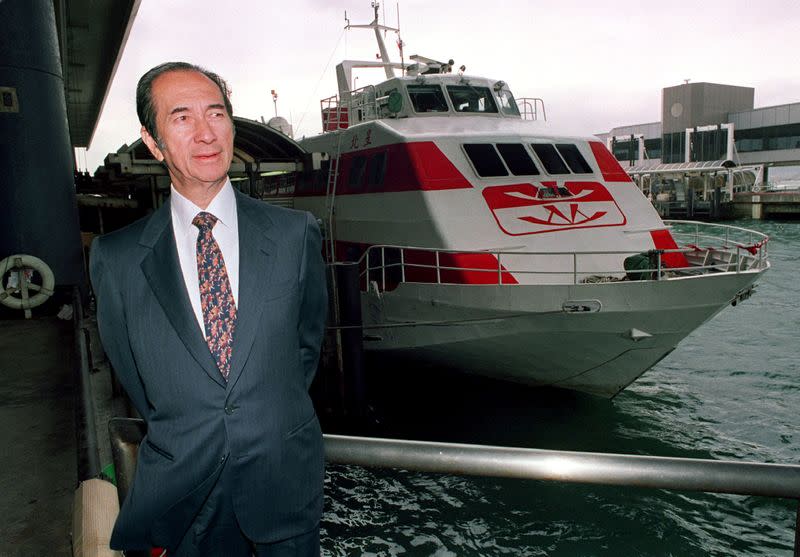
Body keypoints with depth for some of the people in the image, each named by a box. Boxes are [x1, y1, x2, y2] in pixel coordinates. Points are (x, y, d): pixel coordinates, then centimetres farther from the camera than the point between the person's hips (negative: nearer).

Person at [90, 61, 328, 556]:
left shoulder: (296, 233, -7)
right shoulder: (116, 258, -7)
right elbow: (131, 372, 5)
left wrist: (277, 420, 8)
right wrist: (180, 436, 9)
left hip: (285, 483, 1)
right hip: (180, 492, 0)